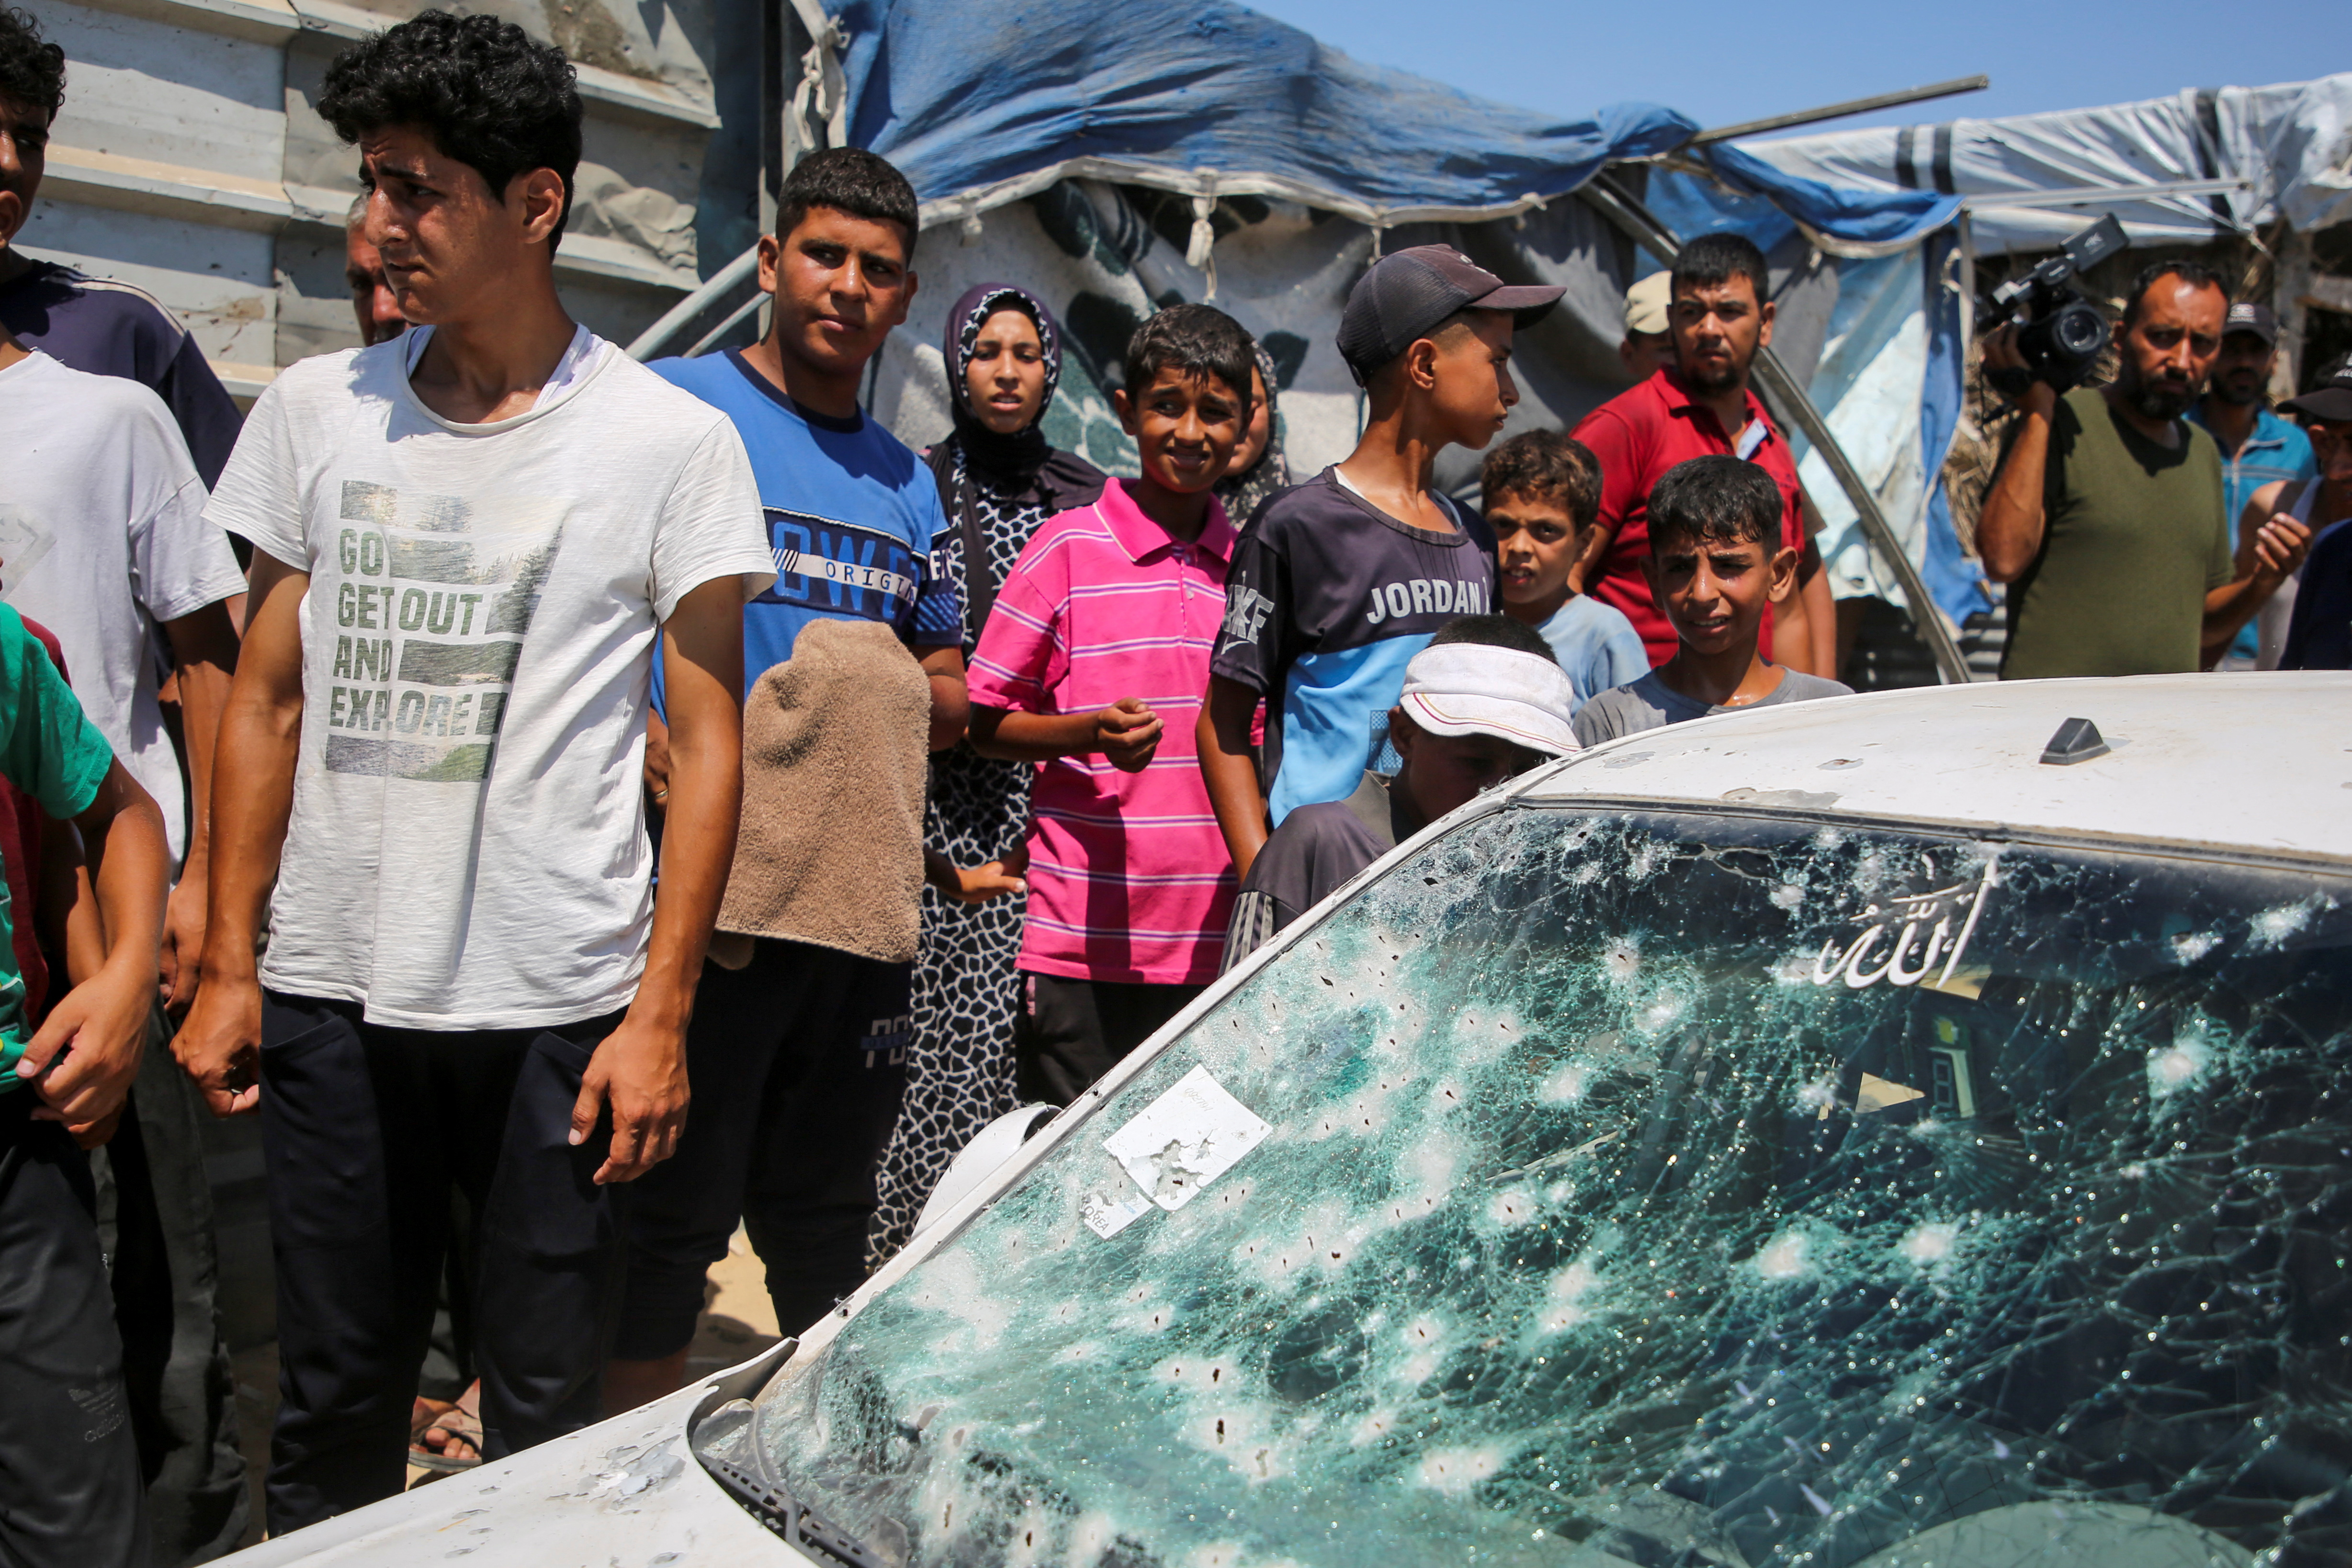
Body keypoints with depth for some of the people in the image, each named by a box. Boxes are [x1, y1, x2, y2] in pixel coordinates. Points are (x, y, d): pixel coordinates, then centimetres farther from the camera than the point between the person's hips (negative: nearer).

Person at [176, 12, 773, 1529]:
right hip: (329, 995, 3)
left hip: (557, 1005, -3)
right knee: (332, 1405, 13)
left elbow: (707, 743, -3)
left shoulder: (673, 439, -3)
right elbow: (268, 701, 12)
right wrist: (229, 965, 7)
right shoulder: (315, 409, 8)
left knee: (549, 1418, 7)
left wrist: (662, 1013, -8)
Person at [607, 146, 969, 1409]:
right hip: (707, 888, -5)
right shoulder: (674, 408, -1)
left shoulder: (906, 483, 17)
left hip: (864, 894, 6)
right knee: (672, 1217, 1)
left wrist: (896, 699, 0)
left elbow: (946, 691, 22)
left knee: (822, 1220, 16)